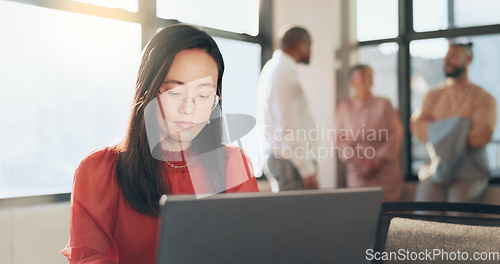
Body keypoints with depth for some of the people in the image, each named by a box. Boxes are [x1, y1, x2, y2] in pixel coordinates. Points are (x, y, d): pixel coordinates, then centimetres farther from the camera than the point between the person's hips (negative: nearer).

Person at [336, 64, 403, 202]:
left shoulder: (384, 104, 8)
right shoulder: (343, 107, 9)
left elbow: (395, 134, 2)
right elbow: (340, 138, 4)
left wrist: (378, 159, -9)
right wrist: (356, 159, -10)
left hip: (384, 169, 0)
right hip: (357, 173, 0)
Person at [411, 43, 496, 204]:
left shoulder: (484, 99, 4)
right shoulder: (433, 97, 17)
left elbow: (482, 136, -12)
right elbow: (417, 128, 2)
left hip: (469, 171, -2)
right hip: (436, 168, 2)